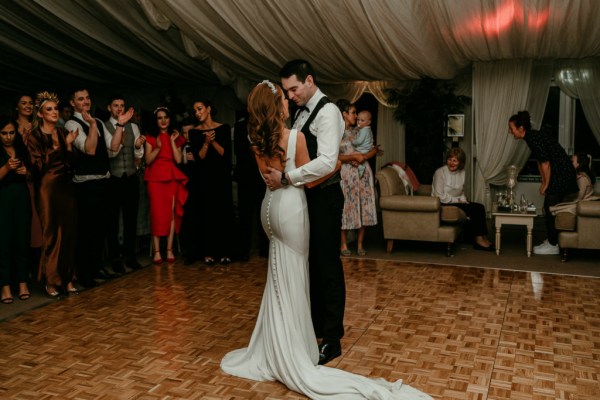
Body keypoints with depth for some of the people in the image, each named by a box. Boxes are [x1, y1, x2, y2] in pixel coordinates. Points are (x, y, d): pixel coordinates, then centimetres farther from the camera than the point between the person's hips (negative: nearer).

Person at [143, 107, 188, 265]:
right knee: (157, 212, -7)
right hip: (155, 177, -2)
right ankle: (156, 251, -3)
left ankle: (169, 249, 3)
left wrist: (172, 141, -4)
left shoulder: (176, 137, 12)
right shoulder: (151, 137, 7)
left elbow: (178, 159, -1)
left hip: (172, 177, 2)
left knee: (172, 212, -2)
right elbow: (148, 160, -2)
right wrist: (158, 147, -15)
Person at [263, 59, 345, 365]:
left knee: (328, 267, 0)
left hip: (324, 198, -8)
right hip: (305, 196, 9)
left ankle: (332, 340, 12)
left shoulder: (327, 111, -14)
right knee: (311, 265, 16)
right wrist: (280, 175, -3)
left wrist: (286, 178, -26)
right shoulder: (301, 112, 13)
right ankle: (316, 326, 32)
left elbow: (327, 162, -26)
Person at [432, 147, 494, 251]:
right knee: (474, 209, -21)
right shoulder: (440, 172, -12)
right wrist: (458, 200, -15)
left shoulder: (462, 173, 9)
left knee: (480, 207, -16)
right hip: (443, 205, -7)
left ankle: (482, 238, -13)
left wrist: (463, 200, -5)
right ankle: (479, 240, -11)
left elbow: (461, 193, 17)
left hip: (456, 202, 7)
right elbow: (439, 197, -18)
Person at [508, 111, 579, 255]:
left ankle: (553, 246, 6)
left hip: (562, 174, -9)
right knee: (549, 209, 14)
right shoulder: (532, 137, 10)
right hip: (559, 174, 9)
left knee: (550, 209, -3)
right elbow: (540, 161, 16)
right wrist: (544, 183, 15)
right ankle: (551, 241, 24)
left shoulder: (534, 138, -20)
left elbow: (545, 163, -20)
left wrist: (546, 185, -10)